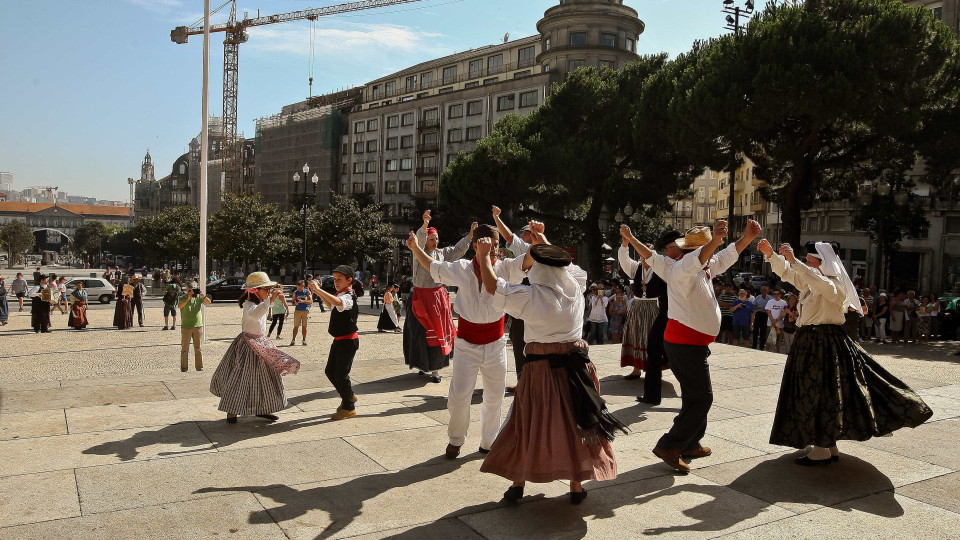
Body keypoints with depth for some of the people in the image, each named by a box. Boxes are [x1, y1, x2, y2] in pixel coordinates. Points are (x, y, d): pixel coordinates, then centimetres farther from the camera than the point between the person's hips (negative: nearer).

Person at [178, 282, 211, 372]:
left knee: (198, 348, 6)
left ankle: (199, 366, 12)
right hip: (186, 326, -2)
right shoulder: (183, 298, 0)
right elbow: (179, 306, -19)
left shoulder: (198, 297, 7)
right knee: (185, 348, 2)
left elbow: (208, 302, -6)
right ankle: (183, 367, 6)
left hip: (198, 326, 2)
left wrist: (203, 295, -22)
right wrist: (188, 298, -32)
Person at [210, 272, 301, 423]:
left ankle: (263, 409, 19)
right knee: (240, 377, -2)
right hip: (248, 344, -9)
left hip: (261, 343, 9)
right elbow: (254, 314, -45)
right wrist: (270, 300, -48)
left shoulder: (262, 303, 8)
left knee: (267, 376, 9)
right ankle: (231, 411, 11)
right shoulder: (249, 304, -20)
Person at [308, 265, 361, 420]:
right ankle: (349, 395, 34)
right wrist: (319, 294, 22)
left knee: (341, 373, -5)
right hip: (339, 340, 10)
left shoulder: (348, 296, -18)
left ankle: (349, 408, 9)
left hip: (348, 341, -10)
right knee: (330, 371, 16)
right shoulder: (341, 295, 13)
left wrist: (319, 290, -43)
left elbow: (338, 302, -42)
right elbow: (333, 306, 34)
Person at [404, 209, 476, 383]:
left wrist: (470, 235, 8)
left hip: (439, 296, 4)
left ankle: (435, 369, 9)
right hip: (422, 296, -4)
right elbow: (419, 240, -26)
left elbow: (458, 250, 17)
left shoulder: (442, 253, 9)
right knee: (421, 332, -1)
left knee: (439, 331, 3)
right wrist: (425, 225, -44)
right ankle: (422, 364, 14)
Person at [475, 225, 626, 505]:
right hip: (576, 364, 4)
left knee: (529, 423, 9)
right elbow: (559, 263, 18)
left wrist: (484, 256, 2)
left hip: (541, 367, -3)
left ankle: (518, 483, 20)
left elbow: (492, 286, -11)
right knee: (576, 422, 12)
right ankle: (577, 484, 21)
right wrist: (543, 239, 28)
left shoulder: (531, 296, -16)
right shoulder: (574, 286, -2)